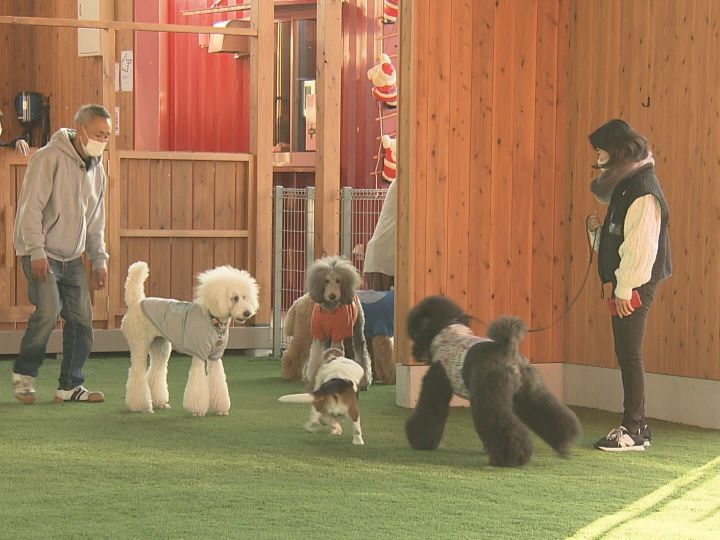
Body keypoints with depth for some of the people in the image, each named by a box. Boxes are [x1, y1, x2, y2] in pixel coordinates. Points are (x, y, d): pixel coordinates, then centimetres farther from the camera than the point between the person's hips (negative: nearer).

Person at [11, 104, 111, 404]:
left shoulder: (96, 168, 11)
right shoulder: (49, 158, -13)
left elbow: (96, 221, 19)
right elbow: (31, 207, -16)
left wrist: (99, 260, 14)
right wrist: (36, 252, -20)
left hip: (73, 257, 7)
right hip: (42, 254, -7)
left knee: (82, 318, 1)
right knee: (48, 310, -21)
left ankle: (70, 385, 12)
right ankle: (23, 374, -1)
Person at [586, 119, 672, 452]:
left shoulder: (642, 189, -15)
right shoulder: (625, 184, 16)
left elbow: (640, 245, -20)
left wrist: (625, 288, -20)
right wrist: (597, 230, 3)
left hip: (636, 286, -10)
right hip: (626, 283, 10)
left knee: (629, 354, -7)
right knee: (626, 355, 11)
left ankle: (633, 431, -3)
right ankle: (635, 426, 17)